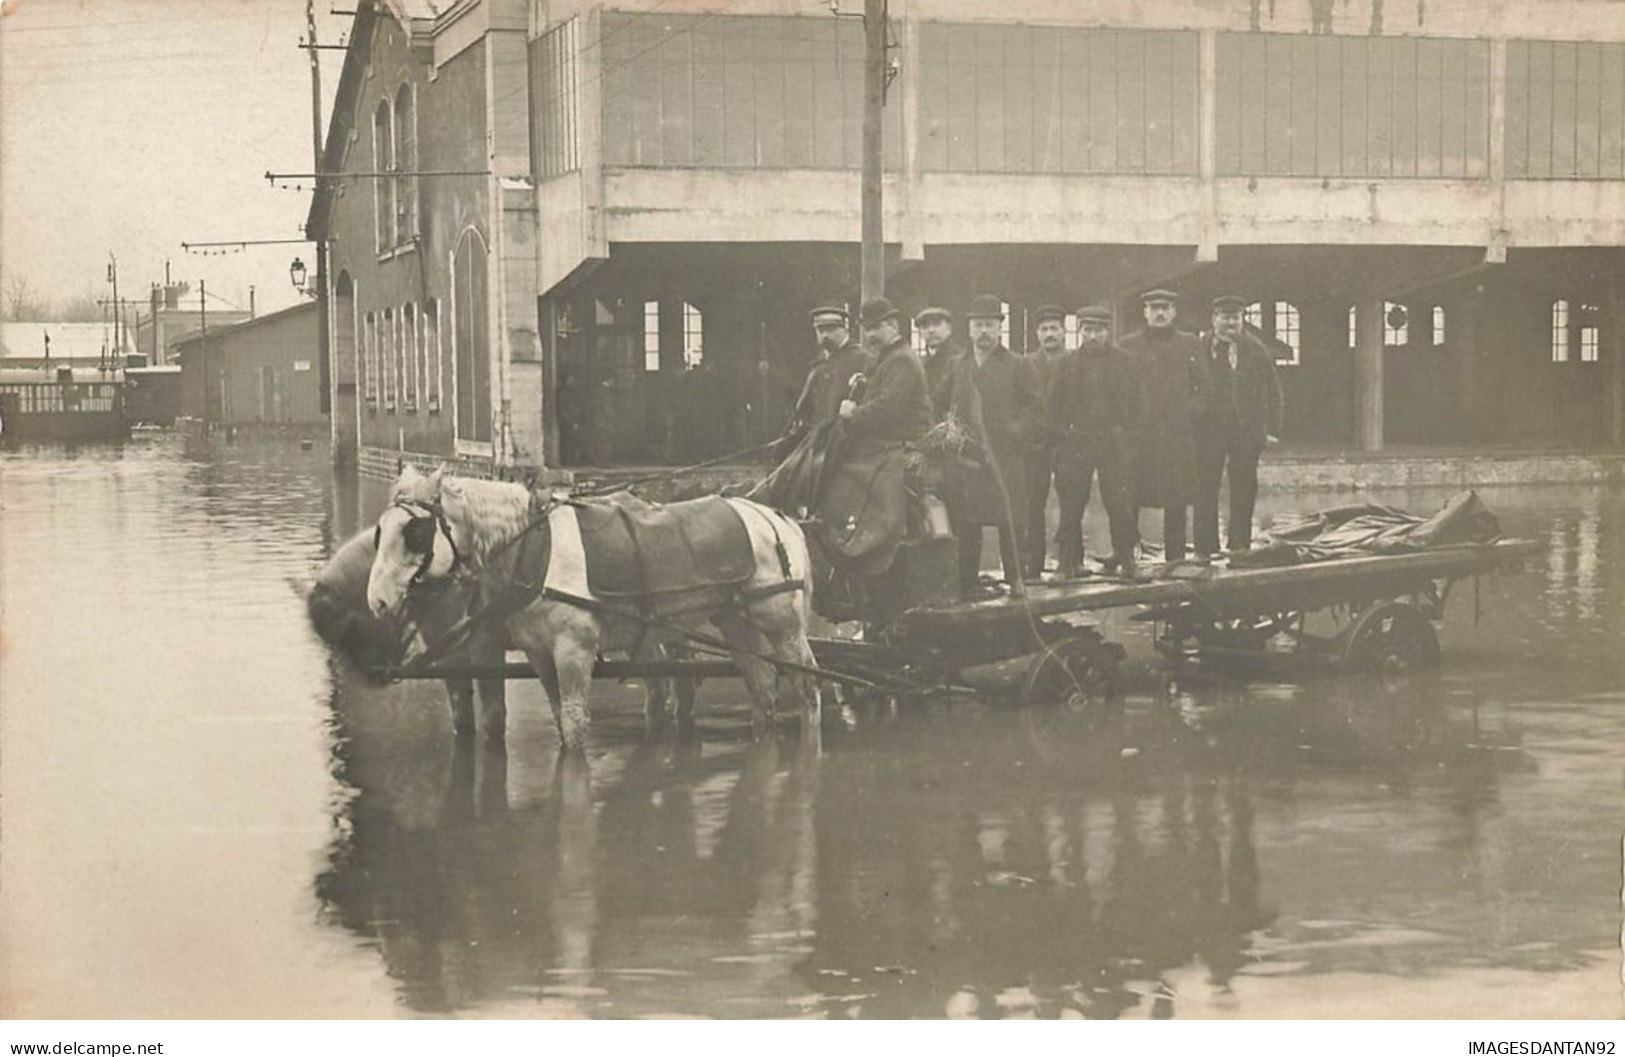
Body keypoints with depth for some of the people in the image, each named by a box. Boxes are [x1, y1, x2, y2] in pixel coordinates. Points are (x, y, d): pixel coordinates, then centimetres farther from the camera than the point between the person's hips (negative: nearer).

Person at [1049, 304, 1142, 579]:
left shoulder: (1124, 362, 8)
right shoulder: (1066, 364, 9)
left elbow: (1135, 403, 8)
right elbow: (1054, 406, 8)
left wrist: (1128, 436, 0)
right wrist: (1060, 437, -2)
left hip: (1115, 442, -1)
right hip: (1075, 441, 1)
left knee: (1120, 503, -2)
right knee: (1071, 506, -2)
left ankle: (1125, 558, 9)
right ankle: (1069, 562, 4)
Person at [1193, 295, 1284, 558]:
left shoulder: (1256, 350, 6)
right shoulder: (1199, 349, 4)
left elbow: (1273, 392, 8)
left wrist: (1272, 430, 1)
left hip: (1247, 428, 1)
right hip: (1209, 427, -1)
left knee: (1244, 490, 4)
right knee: (1205, 489, -3)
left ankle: (1240, 548, 13)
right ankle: (1205, 550, 2)